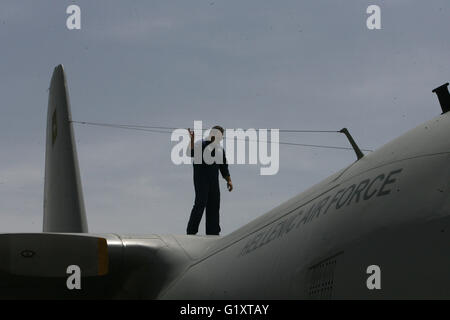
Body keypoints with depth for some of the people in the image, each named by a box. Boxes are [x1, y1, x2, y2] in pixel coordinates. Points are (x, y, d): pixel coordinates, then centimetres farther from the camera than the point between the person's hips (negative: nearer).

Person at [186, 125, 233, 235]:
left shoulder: (220, 150, 15)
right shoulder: (200, 144, -2)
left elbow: (224, 167, 19)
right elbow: (191, 153, -22)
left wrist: (229, 180, 7)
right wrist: (192, 139, -38)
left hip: (214, 181, 6)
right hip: (201, 180, -6)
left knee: (214, 206, 2)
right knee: (200, 204, -16)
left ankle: (212, 232, 7)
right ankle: (191, 231, -12)